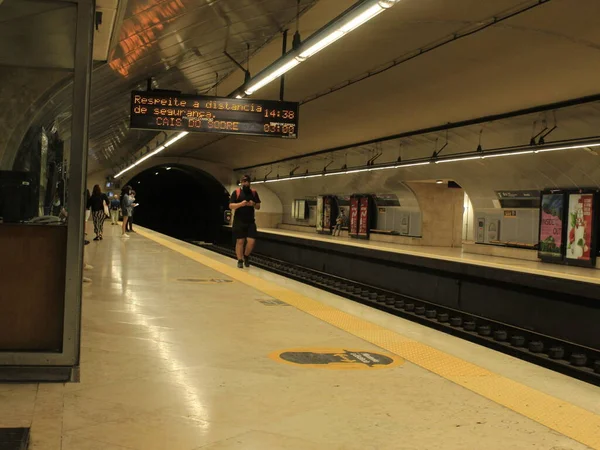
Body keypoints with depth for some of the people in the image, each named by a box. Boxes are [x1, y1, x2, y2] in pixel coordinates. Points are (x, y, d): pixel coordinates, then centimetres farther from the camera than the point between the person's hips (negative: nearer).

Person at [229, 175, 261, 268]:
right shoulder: (236, 192, 0)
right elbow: (231, 206, -6)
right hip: (239, 221, -3)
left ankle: (246, 256, 21)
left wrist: (253, 204, -11)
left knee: (252, 241, -4)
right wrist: (241, 204, -22)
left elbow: (258, 207, 12)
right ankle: (240, 260, 12)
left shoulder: (254, 192, 9)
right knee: (240, 241, 0)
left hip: (250, 221, 3)